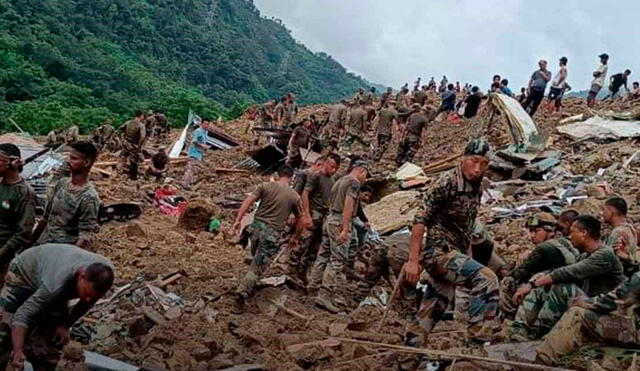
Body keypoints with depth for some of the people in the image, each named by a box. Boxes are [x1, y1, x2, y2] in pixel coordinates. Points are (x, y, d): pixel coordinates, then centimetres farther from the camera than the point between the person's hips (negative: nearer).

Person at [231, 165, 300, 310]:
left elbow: (248, 201, -6)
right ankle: (242, 294, -15)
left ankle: (251, 286, 33)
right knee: (257, 267, -3)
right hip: (272, 233, -3)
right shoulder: (294, 196, 4)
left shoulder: (266, 186, 4)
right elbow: (299, 219, 13)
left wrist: (238, 220, -5)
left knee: (257, 259, 25)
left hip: (256, 227, 3)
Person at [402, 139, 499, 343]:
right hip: (439, 251, -9)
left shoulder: (477, 186, 10)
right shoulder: (447, 183, -15)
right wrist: (413, 260, -23)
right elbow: (420, 219, -18)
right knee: (487, 279, -24)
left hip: (454, 253, 9)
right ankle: (478, 341, -19)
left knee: (438, 304, 14)